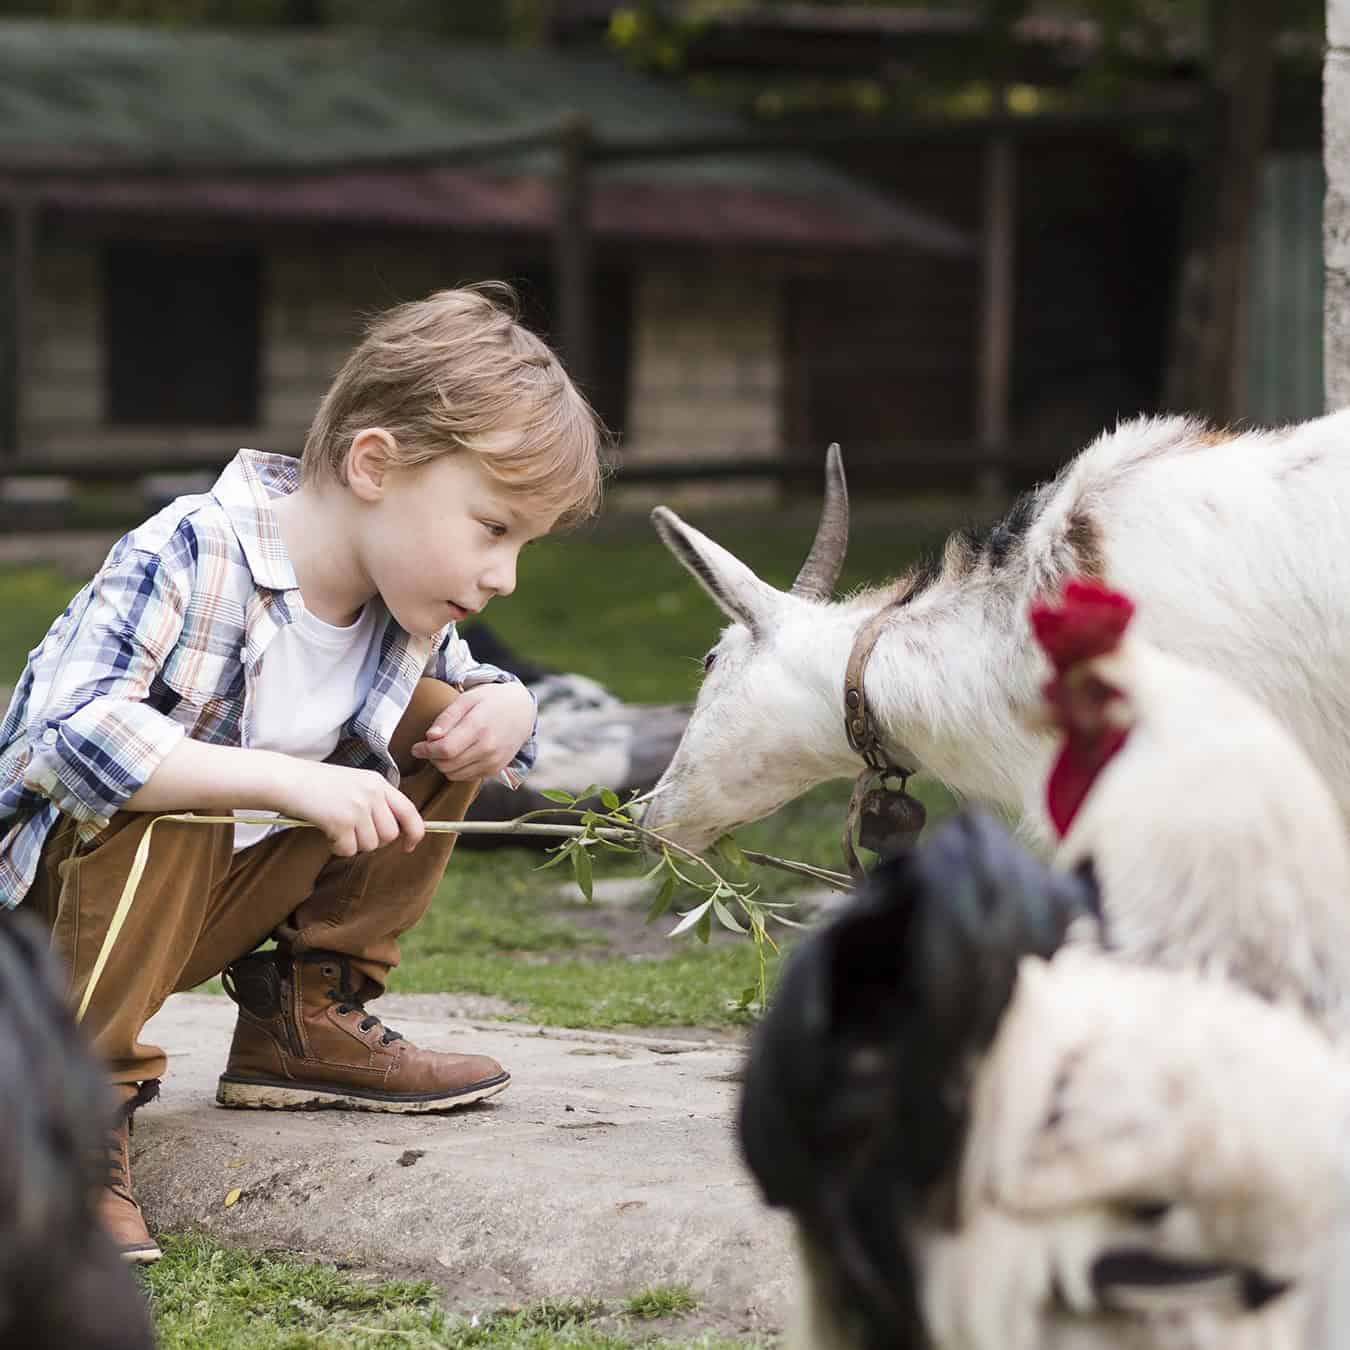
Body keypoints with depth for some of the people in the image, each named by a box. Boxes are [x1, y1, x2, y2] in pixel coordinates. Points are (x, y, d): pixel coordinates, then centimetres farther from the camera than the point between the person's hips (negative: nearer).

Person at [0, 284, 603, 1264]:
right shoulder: (189, 558, -27)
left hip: (221, 901, 7)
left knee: (439, 716, 1)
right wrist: (292, 782, -44)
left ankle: (306, 1017, 9)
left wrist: (505, 708, -11)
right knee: (156, 804, -38)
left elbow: (469, 694, 16)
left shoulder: (408, 610, -4)